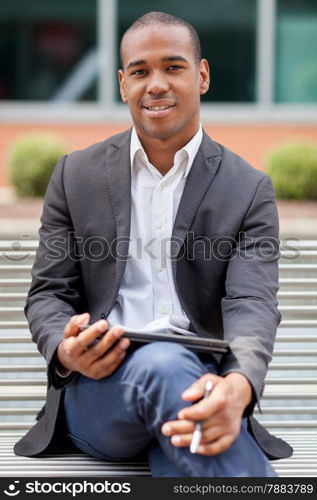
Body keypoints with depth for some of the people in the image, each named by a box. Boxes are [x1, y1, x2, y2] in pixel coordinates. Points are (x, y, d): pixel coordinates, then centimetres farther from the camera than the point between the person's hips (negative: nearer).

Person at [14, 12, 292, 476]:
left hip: (198, 390, -1)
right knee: (163, 363, -36)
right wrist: (67, 349, -16)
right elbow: (48, 293, 11)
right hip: (96, 387, 2)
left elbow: (252, 304, -5)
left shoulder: (250, 190, 8)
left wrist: (237, 387, -31)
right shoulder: (76, 175, 13)